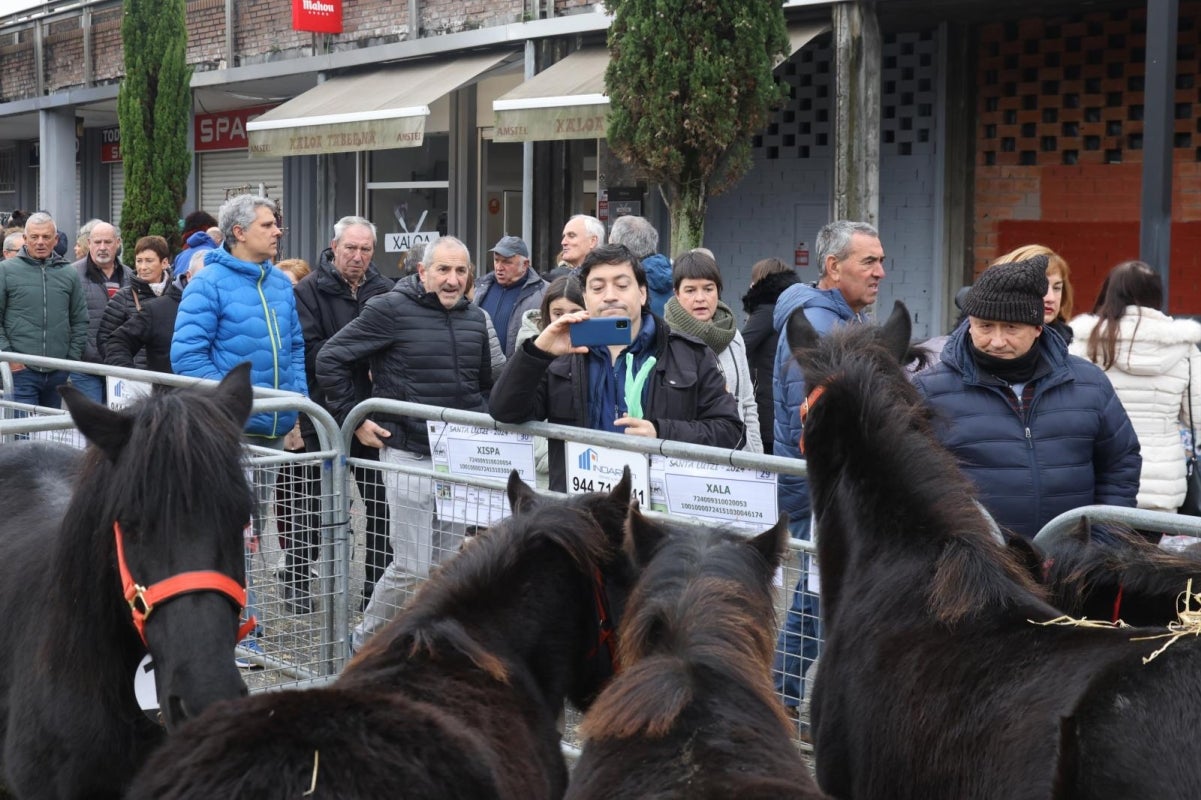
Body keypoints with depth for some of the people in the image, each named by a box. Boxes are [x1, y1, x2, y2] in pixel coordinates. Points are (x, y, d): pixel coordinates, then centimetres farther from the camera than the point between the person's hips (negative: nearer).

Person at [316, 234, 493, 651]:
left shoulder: (474, 317, 10)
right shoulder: (391, 309, -9)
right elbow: (330, 358, -7)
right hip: (409, 456, -6)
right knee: (412, 568, -6)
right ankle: (365, 642, 13)